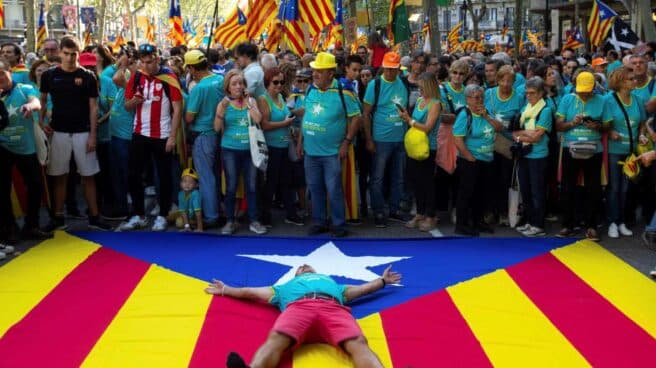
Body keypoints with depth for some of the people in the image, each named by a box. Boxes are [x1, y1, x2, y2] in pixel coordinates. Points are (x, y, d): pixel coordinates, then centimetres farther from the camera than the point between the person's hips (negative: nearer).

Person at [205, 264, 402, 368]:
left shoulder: (333, 283, 49)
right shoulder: (286, 286, 46)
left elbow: (363, 288, 50)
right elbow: (250, 292, 48)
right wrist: (225, 290, 51)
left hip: (333, 307, 0)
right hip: (298, 306, 0)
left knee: (358, 344, -35)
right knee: (275, 341, -37)